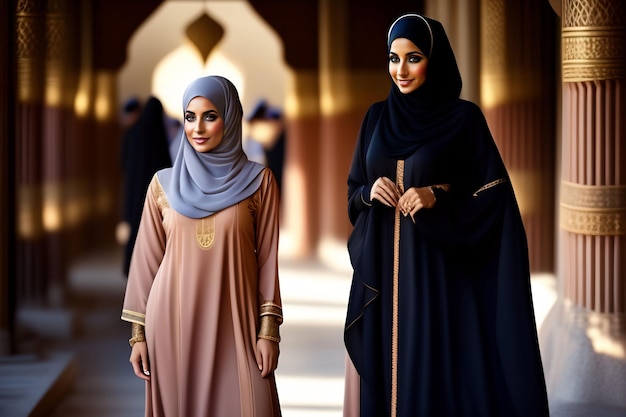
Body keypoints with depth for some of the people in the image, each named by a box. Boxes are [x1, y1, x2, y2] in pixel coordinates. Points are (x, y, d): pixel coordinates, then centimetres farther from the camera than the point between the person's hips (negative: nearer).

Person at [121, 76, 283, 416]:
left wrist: (269, 328, -5)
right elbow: (147, 259, 7)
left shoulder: (257, 181, 1)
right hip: (174, 322, 1)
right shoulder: (163, 183, 5)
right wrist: (138, 331, 5)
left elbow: (268, 257, 1)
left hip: (233, 323, -1)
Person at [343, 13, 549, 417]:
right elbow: (354, 192, 15)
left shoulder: (464, 118, -3)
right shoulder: (377, 117, 9)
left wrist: (438, 198, -19)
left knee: (435, 374, -4)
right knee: (382, 373, 5)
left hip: (437, 270, -4)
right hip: (383, 271, 4)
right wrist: (370, 193, -7)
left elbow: (495, 198, -5)